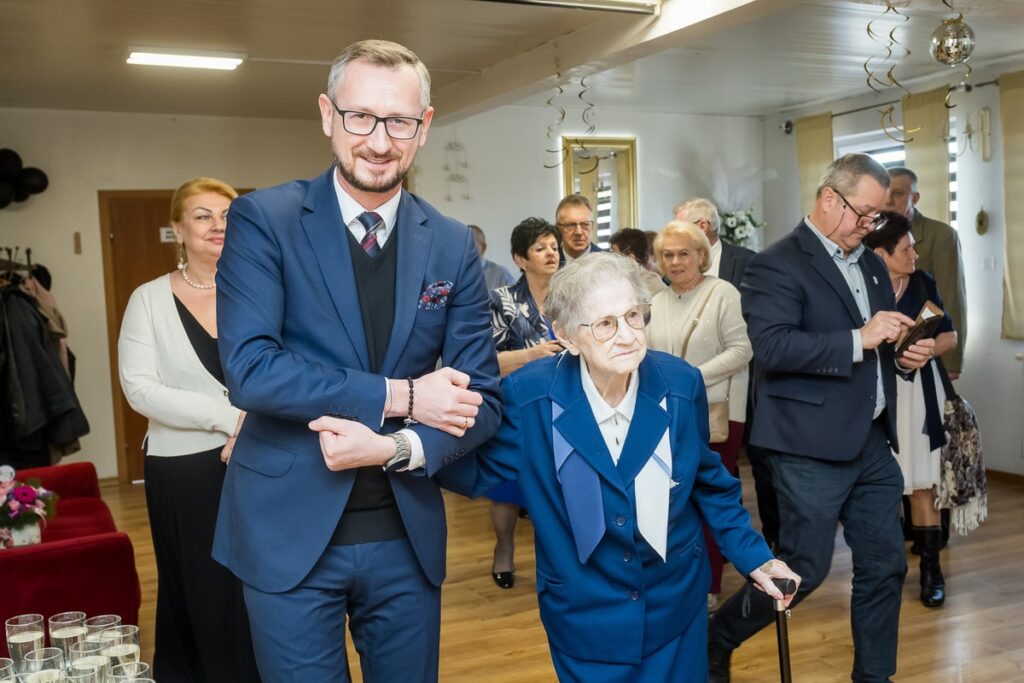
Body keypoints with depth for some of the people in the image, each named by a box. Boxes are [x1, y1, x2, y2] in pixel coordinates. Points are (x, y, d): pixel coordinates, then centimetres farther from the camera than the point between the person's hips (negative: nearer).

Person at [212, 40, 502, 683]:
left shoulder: (454, 246, 1)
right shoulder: (263, 219, -7)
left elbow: (483, 399, 1)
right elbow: (249, 368, -17)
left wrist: (395, 448, -17)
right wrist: (398, 397, -18)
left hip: (408, 534, 3)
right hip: (290, 534, -2)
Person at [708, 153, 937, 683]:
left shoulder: (871, 264, 14)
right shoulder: (778, 263, -11)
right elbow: (771, 347, -23)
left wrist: (907, 354, 1)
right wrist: (858, 339, -24)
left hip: (872, 442, 8)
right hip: (815, 445, -8)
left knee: (885, 566, 13)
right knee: (803, 570, 0)